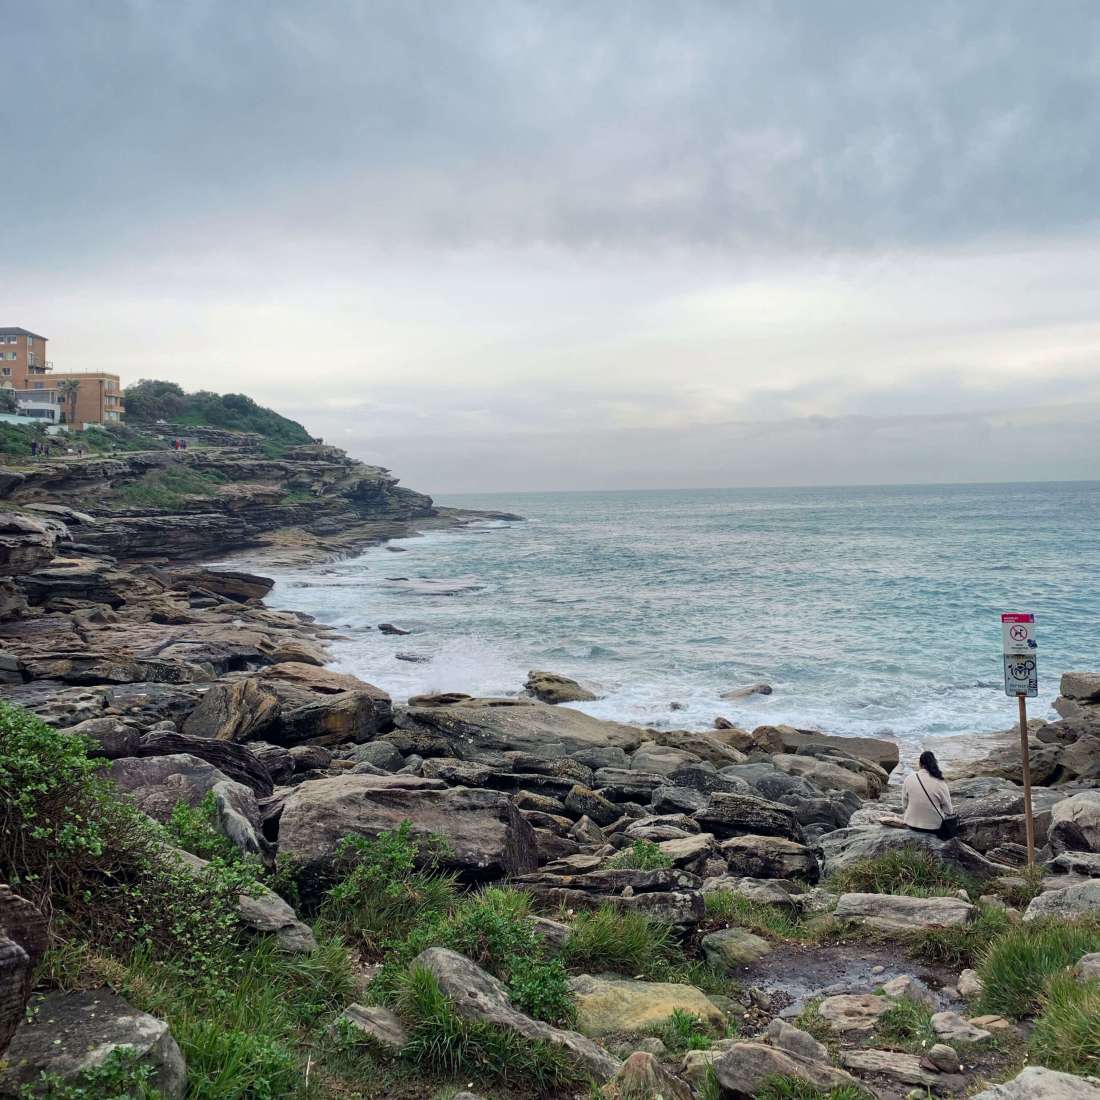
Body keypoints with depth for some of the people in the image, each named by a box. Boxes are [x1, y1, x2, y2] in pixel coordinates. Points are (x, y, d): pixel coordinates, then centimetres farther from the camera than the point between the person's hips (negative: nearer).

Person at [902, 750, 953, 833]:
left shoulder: (909, 778, -10)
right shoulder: (940, 783, -18)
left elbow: (904, 805, -3)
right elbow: (948, 811, -10)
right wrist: (952, 810, 12)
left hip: (912, 824, 3)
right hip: (934, 827, -3)